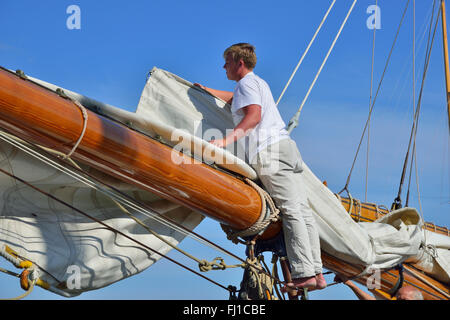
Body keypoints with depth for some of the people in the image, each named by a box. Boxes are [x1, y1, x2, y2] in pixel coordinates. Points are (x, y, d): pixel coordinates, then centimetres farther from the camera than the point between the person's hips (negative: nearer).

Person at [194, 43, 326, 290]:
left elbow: (254, 115, -19)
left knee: (291, 211, -14)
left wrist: (227, 139, -27)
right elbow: (233, 98, 50)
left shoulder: (247, 83, 0)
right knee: (302, 210, 2)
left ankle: (304, 274, -18)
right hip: (284, 146, 9)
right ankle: (316, 272, 1)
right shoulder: (259, 83, 30)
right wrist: (203, 89, 58)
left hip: (269, 153, -9)